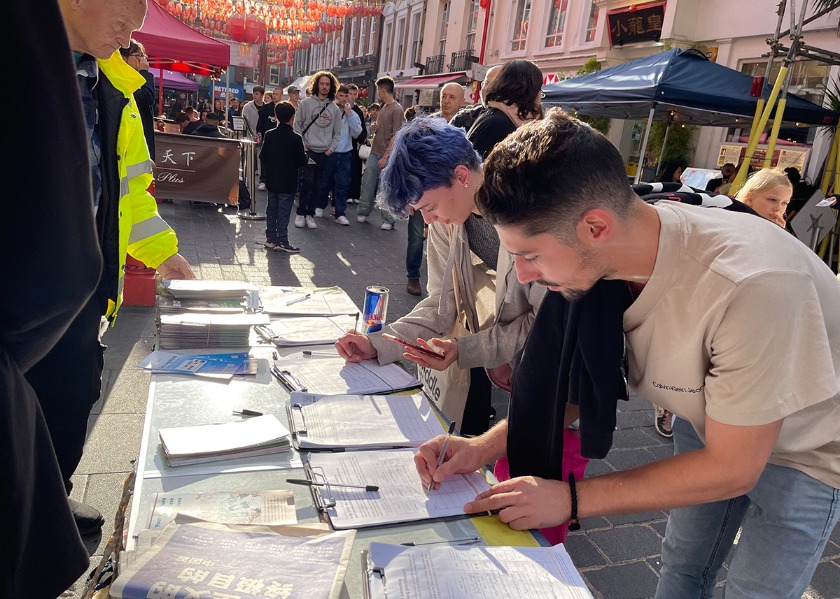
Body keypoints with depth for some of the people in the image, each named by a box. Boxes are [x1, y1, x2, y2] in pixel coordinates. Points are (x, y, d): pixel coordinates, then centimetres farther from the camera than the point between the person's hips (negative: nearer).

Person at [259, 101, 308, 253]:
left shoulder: (269, 135, -2)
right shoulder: (295, 138, -16)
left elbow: (262, 156, 2)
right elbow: (302, 161, -13)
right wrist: (305, 154, 9)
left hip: (272, 181, 5)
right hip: (288, 183, -5)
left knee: (272, 209, 15)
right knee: (283, 212, 0)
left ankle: (270, 238, 22)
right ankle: (282, 242, 4)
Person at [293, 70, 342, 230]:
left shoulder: (335, 108, 9)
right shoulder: (306, 103, 1)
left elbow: (337, 133, 12)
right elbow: (297, 126, 2)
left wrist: (331, 149, 0)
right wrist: (301, 145, -6)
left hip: (325, 153, 3)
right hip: (308, 151, -3)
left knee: (318, 185, 5)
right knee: (307, 182, -11)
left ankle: (310, 214, 15)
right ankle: (300, 213, 1)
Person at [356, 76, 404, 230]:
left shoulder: (396, 109, -9)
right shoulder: (382, 107, 15)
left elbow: (396, 136, -14)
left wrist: (386, 157, -18)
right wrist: (373, 128, 4)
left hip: (386, 156, -7)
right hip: (374, 154, 7)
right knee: (367, 185, 8)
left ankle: (388, 220, 4)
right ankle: (363, 213, 19)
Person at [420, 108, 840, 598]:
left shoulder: (751, 285, -42)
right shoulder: (601, 257, -23)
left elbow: (733, 467, -30)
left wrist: (571, 498, -30)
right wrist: (485, 447, -21)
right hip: (710, 421, 5)